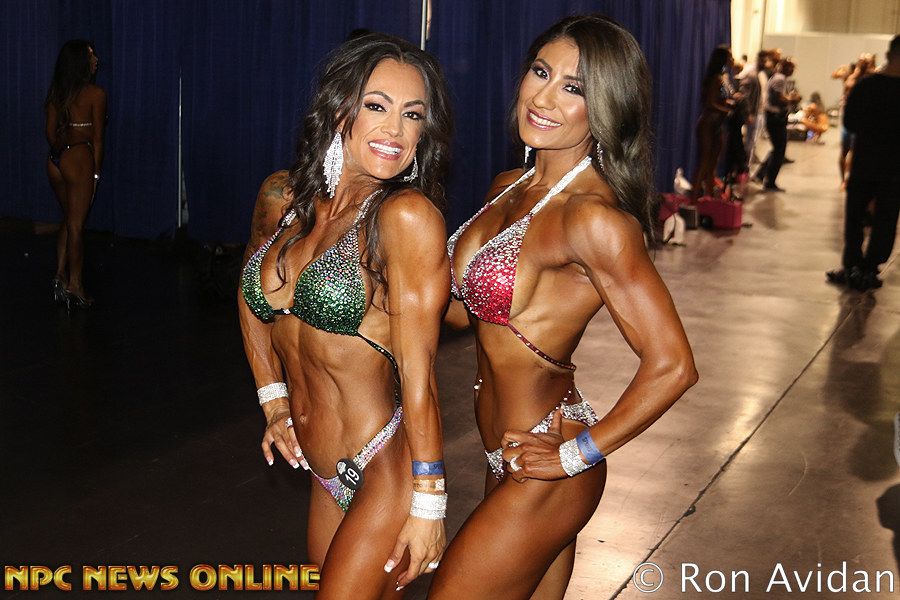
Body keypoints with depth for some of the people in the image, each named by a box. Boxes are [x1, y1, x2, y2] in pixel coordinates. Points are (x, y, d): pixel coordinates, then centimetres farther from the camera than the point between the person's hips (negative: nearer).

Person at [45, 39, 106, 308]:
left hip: (55, 159, 6)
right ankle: (75, 284, 7)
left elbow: (50, 132, 12)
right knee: (76, 224, 1)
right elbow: (97, 138, -8)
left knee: (69, 219, 19)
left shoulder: (56, 93, 8)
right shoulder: (95, 94, -9)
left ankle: (61, 274, 17)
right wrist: (96, 172, -2)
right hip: (79, 158, -6)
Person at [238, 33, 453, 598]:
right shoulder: (280, 197, 0)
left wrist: (429, 503, -15)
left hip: (388, 472, -6)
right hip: (328, 475, 6)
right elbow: (252, 296, 19)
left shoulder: (406, 215, -19)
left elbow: (417, 371, -19)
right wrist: (274, 400, 12)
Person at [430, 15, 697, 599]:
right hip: (507, 459, 8)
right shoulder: (508, 187, 4)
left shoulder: (592, 215, -22)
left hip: (543, 476, -8)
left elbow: (671, 366, -24)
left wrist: (578, 453, -15)